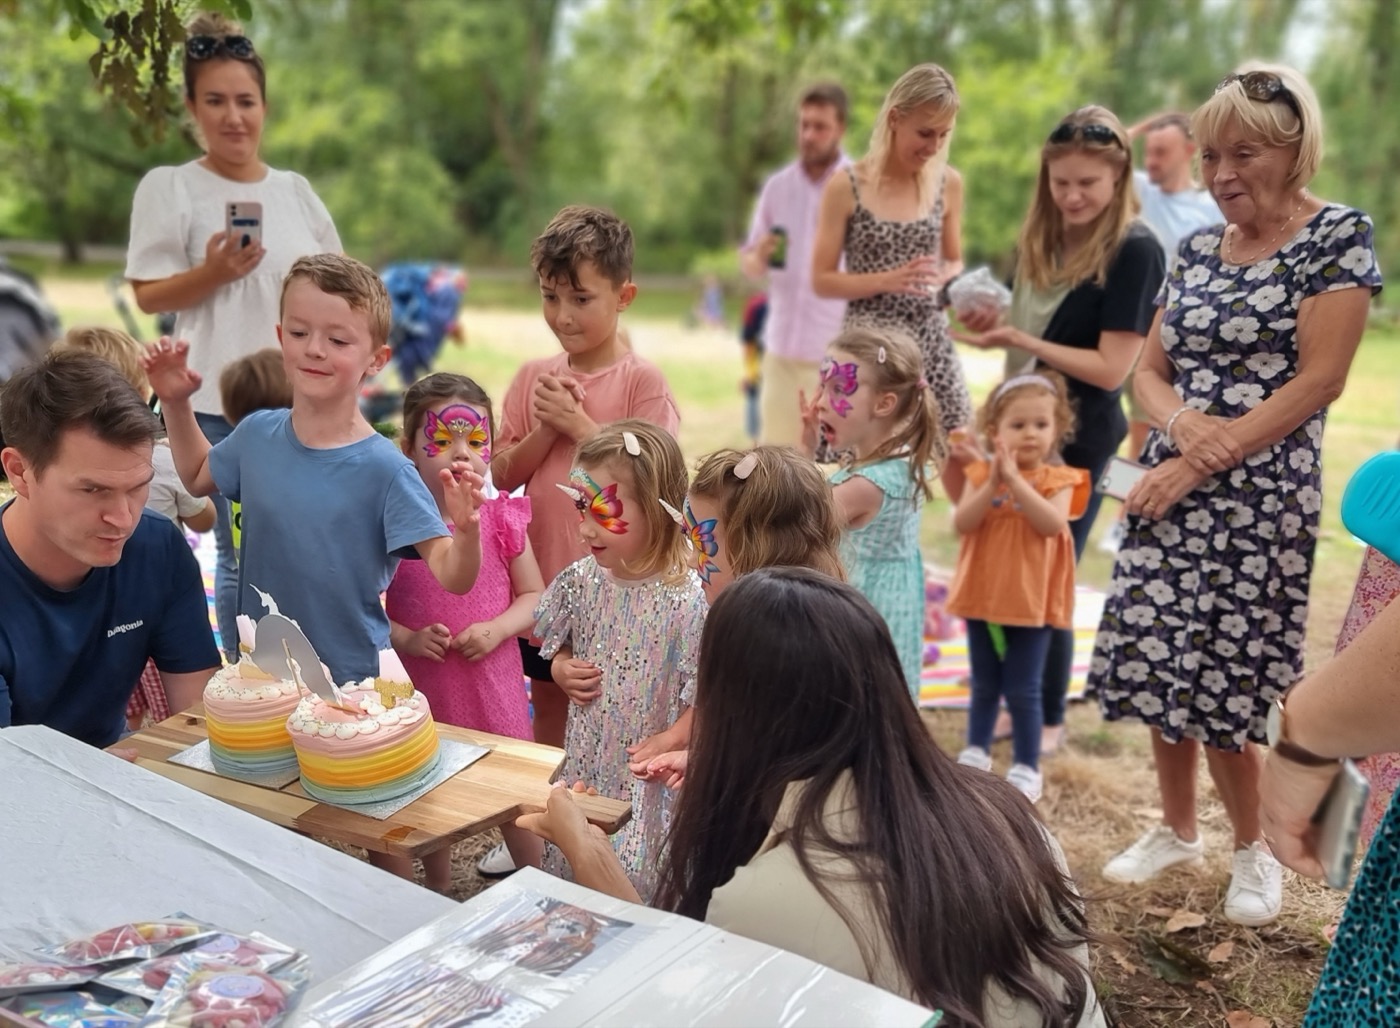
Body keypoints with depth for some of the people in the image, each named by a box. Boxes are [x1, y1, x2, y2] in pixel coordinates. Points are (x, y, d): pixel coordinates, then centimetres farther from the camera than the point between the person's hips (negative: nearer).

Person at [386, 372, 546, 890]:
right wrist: (406, 638, -19)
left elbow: (534, 595, 1)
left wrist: (496, 629, -16)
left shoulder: (502, 519, -6)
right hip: (420, 686, 0)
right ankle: (437, 897, 42)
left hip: (493, 681, 0)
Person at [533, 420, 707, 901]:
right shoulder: (580, 580, -3)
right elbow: (557, 648, 14)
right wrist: (564, 671, -5)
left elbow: (701, 705, -18)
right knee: (568, 870, 20)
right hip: (584, 761, 6)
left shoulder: (686, 599, -21)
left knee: (634, 884, 5)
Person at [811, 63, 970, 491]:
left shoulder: (949, 183, 5)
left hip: (932, 343, 4)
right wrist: (888, 280, -19)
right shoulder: (847, 186, -7)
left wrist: (946, 279, -8)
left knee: (968, 472, 6)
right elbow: (821, 280, -6)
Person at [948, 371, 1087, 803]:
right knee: (984, 685, 17)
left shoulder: (1058, 479, -6)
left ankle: (1027, 768, 16)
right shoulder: (981, 474, -1)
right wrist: (992, 484, -24)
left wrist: (1016, 480, -28)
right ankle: (976, 752, 33)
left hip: (1031, 600, -3)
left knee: (1023, 690, 3)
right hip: (983, 595, 3)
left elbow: (1052, 524, -23)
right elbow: (962, 524, -12)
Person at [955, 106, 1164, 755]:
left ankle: (1049, 719, 22)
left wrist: (1019, 340, -24)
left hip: (1078, 438, -7)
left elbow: (1111, 368, -19)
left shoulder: (1135, 249, -15)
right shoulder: (1043, 237, 8)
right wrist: (994, 328, -5)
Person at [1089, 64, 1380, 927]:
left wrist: (1199, 463, -16)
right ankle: (1178, 830, 29)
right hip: (1170, 488, 6)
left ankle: (1256, 850, 24)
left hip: (1260, 496, -5)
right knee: (1159, 666, 8)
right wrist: (1183, 421, -12)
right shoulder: (1196, 250, 11)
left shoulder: (1339, 235, -5)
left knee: (1225, 683, 0)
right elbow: (1149, 370, 11)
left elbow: (1318, 380, -13)